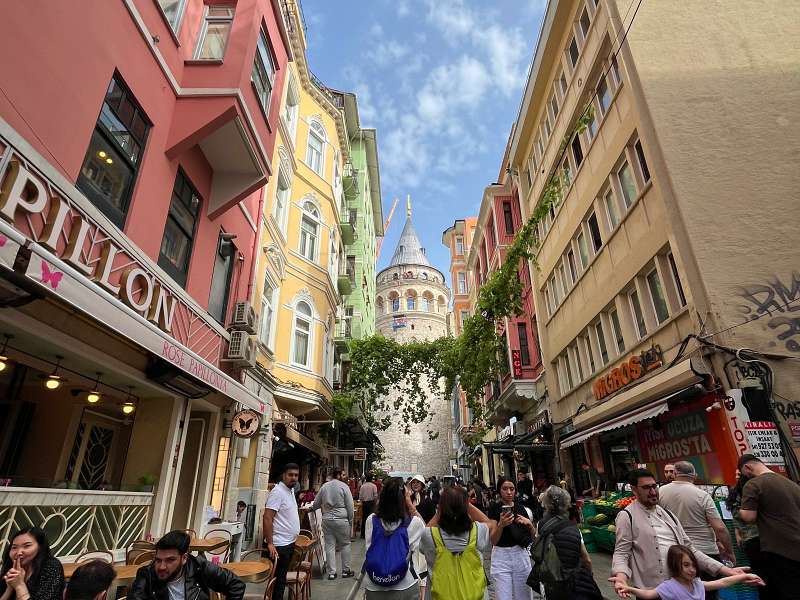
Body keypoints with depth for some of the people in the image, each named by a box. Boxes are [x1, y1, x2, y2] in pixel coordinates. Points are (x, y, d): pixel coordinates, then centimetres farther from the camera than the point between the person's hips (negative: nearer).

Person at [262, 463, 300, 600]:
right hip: (279, 545, -9)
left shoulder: (290, 490, 10)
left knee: (282, 578, 17)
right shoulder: (278, 492, -18)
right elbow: (267, 518, -22)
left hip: (289, 543, 9)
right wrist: (269, 543, -25)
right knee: (278, 580, 1)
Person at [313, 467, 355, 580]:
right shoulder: (344, 486, -7)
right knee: (345, 544, 11)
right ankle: (346, 570, 17)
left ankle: (331, 572, 14)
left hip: (327, 520, 4)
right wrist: (350, 520, 5)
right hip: (341, 519, -4)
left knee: (329, 545, 10)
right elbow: (350, 506, -5)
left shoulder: (324, 487, 6)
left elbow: (316, 504, 14)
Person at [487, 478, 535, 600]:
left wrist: (529, 523, -10)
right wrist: (501, 524, -29)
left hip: (521, 555, 3)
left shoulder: (522, 508, 4)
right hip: (501, 557, -3)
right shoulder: (494, 509, -7)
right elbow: (493, 541, -11)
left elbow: (533, 536, 10)